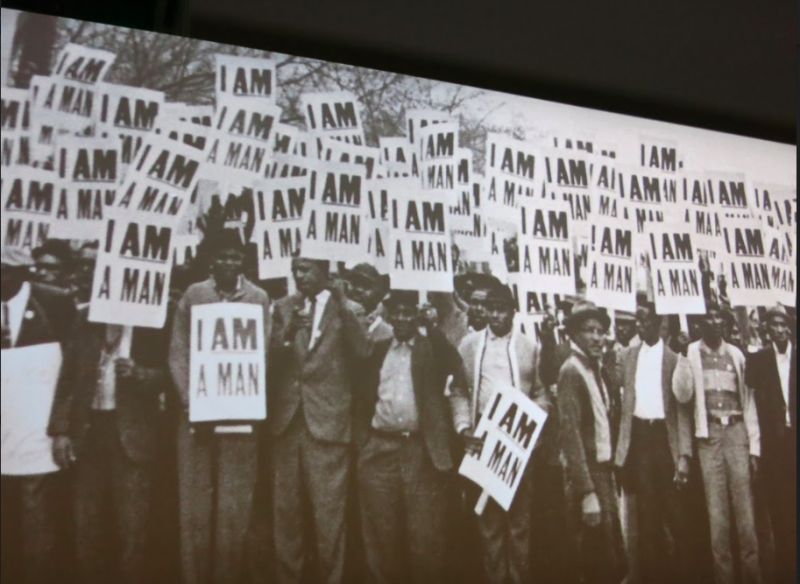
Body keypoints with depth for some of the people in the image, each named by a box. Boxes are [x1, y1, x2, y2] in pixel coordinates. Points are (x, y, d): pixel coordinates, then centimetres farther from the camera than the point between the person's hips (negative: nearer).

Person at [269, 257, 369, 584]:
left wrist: (342, 307, -19)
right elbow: (271, 358, 3)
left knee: (329, 513, -2)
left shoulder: (350, 309, 4)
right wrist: (288, 332, -15)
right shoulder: (283, 308, 12)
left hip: (328, 419, -3)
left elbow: (362, 354, -11)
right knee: (285, 510, 9)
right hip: (286, 418, 3)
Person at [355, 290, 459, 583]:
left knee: (425, 535, 1)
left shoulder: (434, 348, 7)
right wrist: (362, 439, 5)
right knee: (381, 534, 9)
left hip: (423, 451, -2)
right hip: (379, 451, 3)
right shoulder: (377, 350, 14)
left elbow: (456, 378, -10)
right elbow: (363, 397, 14)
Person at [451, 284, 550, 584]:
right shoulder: (469, 345, 7)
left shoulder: (529, 347, 6)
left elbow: (541, 393, 7)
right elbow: (459, 392, 7)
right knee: (488, 517, 6)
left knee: (520, 515, 4)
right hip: (482, 440, 1)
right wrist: (463, 427, -5)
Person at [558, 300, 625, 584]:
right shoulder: (572, 371, -12)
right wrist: (587, 492, -19)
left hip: (605, 470, 8)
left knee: (613, 558, 14)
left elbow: (609, 420, 13)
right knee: (600, 561, -3)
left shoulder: (599, 369, 11)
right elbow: (571, 434, -17)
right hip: (589, 473, -8)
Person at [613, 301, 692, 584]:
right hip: (638, 436, 2)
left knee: (675, 510, 2)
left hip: (665, 436, -2)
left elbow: (682, 410, -3)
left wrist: (684, 455, -10)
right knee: (646, 511, 8)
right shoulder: (626, 356, 9)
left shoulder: (674, 359, -1)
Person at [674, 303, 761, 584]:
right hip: (708, 434, -1)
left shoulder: (736, 354, 11)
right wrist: (683, 356, -14)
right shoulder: (691, 353, 4)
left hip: (737, 431, 1)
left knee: (745, 509, -1)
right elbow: (683, 395, -6)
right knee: (716, 513, 1)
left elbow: (748, 400, 12)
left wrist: (754, 446, 7)